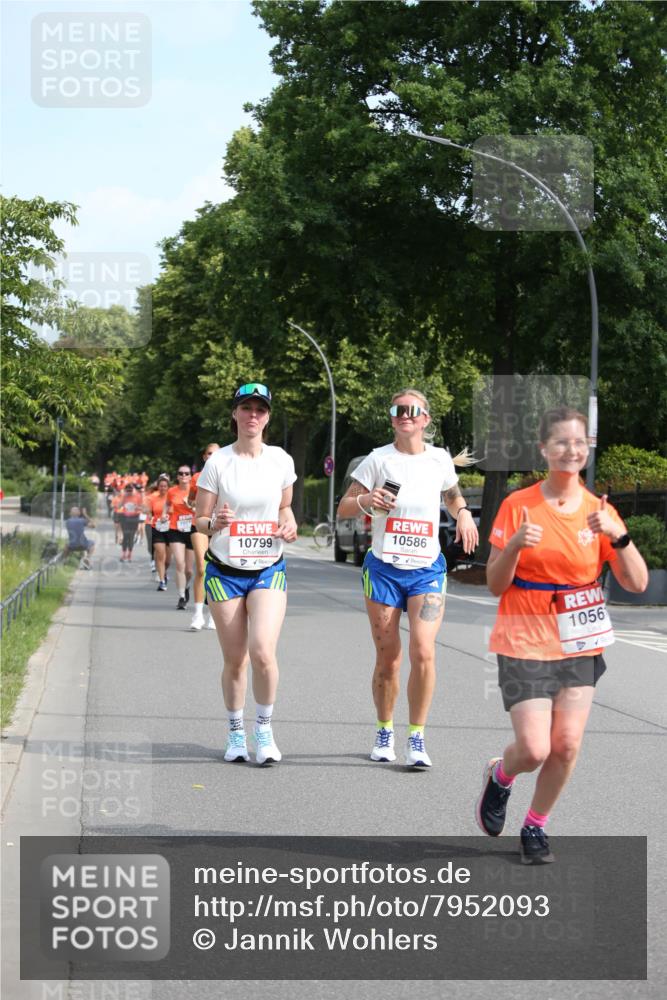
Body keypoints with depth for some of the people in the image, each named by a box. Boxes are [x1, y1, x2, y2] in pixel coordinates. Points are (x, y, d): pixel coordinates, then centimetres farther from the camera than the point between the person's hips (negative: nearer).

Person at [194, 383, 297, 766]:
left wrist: (289, 524, -5)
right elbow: (200, 520, -2)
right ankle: (236, 733, 22)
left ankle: (265, 728, 2)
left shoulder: (281, 460, 1)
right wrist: (215, 523, -24)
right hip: (225, 571, 0)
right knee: (235, 659, 2)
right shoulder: (218, 462, -5)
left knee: (263, 651, -18)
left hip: (269, 569, 0)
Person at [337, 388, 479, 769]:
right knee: (388, 658, 3)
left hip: (427, 570, 0)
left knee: (423, 651, -15)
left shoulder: (440, 460, 6)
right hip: (384, 568, 0)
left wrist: (464, 514, 3)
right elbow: (344, 508, 3)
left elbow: (453, 496, 25)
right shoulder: (379, 459, 0)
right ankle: (385, 731, 23)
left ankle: (417, 737, -4)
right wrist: (365, 501, -19)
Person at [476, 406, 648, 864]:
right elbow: (496, 585, -5)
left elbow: (637, 583, -6)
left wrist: (618, 534, -21)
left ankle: (535, 827, 21)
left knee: (566, 746, -3)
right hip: (526, 643, -3)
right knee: (534, 749, -11)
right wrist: (514, 545, -23)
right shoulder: (518, 505, -6)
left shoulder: (599, 511, 1)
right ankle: (500, 775, 24)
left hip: (579, 645, 3)